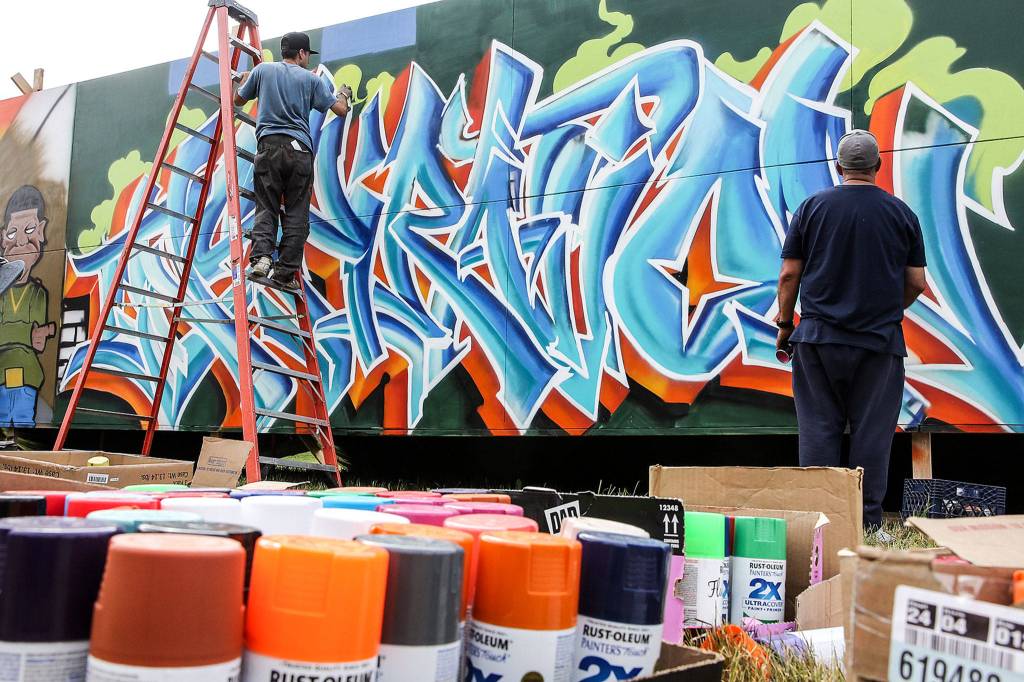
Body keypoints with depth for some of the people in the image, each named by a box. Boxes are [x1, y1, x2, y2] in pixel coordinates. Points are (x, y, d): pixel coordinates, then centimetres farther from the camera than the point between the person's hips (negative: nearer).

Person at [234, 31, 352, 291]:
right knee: (296, 213, 1)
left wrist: (245, 80, 43)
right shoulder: (310, 78, 10)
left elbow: (238, 100, 23)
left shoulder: (263, 70, 13)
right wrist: (344, 94, 35)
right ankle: (286, 273, -3)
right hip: (300, 150, -1)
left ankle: (261, 257, -20)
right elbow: (340, 109, 12)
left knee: (266, 208, 2)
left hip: (269, 145, 1)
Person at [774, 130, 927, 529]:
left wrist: (784, 325, 10)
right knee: (872, 432, 3)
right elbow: (916, 282, 8)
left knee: (819, 429, 3)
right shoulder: (901, 213, 6)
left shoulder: (813, 207, 3)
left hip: (819, 337, 0)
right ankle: (868, 522, 6)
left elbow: (789, 275, 1)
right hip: (881, 340, 1)